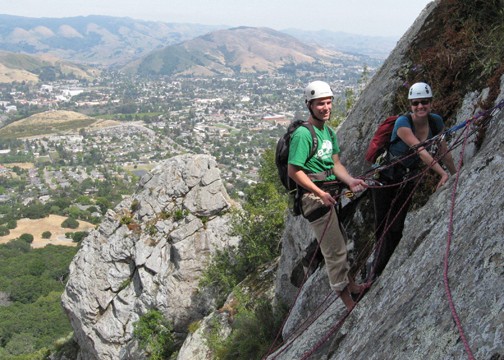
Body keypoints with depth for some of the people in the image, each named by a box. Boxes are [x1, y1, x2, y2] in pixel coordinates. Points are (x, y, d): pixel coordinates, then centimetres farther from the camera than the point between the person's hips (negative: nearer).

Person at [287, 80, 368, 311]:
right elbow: (294, 171, -18)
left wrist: (350, 180, -6)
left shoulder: (329, 132, 12)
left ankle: (350, 285, 37)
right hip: (314, 196, -9)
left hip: (330, 192, 9)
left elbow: (335, 164, 13)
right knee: (335, 249, -1)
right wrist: (320, 193, -20)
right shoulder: (303, 134, -16)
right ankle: (347, 300, 12)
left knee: (341, 243, 19)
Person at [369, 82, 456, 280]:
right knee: (381, 225, 5)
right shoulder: (403, 123, -27)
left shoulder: (436, 121, -10)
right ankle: (378, 263, 30)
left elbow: (444, 151, 0)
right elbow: (421, 151, -34)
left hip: (408, 178, 4)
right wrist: (443, 174, -40)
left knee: (395, 227, 0)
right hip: (385, 176, -4)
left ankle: (375, 271, 13)